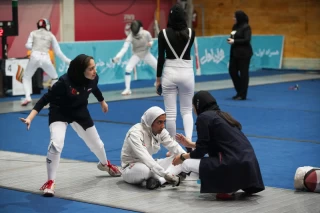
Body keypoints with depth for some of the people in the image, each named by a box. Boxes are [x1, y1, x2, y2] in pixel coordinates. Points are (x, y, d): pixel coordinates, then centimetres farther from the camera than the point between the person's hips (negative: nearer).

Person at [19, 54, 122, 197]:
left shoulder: (93, 79, -21)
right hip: (59, 114, -5)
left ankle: (105, 164, 53)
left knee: (96, 143, 19)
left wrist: (102, 102, 25)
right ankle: (50, 182, -13)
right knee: (56, 145, -27)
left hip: (80, 113, 5)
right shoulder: (64, 82, -37)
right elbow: (46, 99, -31)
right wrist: (30, 117, -39)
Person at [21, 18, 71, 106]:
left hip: (34, 57, 0)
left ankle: (27, 97, -4)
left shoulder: (33, 33, 14)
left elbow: (28, 46, 2)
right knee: (55, 78, 24)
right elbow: (58, 52, 13)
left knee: (26, 78, 19)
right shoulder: (51, 35, 15)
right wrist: (68, 61, 20)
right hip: (45, 58, 0)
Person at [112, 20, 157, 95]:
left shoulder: (146, 33, -25)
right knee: (128, 69, -23)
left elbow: (151, 41, -4)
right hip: (136, 55, -1)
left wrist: (150, 44, -30)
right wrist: (117, 57, -56)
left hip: (146, 54, 1)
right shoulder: (130, 36, -30)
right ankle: (127, 89, -12)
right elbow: (124, 48, -40)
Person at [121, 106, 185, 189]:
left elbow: (174, 147, -9)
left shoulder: (160, 131, -2)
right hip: (131, 167, -7)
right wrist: (165, 174, -44)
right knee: (144, 169, -43)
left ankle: (160, 180, -29)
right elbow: (144, 157, -37)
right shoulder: (135, 133, -25)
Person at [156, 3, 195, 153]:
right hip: (186, 72, 1)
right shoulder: (191, 33, -2)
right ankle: (189, 142, -10)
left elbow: (161, 58, -6)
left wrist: (158, 78, 3)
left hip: (169, 73, -1)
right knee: (187, 110, 13)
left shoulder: (163, 33, -7)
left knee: (170, 113, 6)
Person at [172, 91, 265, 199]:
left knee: (187, 164, 0)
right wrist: (191, 144, 41)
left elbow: (201, 151, 0)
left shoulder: (204, 117, -2)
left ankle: (226, 188, -3)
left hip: (233, 165, -9)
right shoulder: (222, 115, 22)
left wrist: (182, 157, 18)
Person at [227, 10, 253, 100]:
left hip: (244, 53, -8)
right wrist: (230, 39, -3)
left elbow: (247, 40, -18)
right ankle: (239, 91, 21)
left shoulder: (246, 27, -11)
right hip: (235, 52, 8)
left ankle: (242, 95, 7)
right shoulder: (235, 26, 11)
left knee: (243, 73, 0)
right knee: (232, 71, 8)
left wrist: (234, 41, -19)